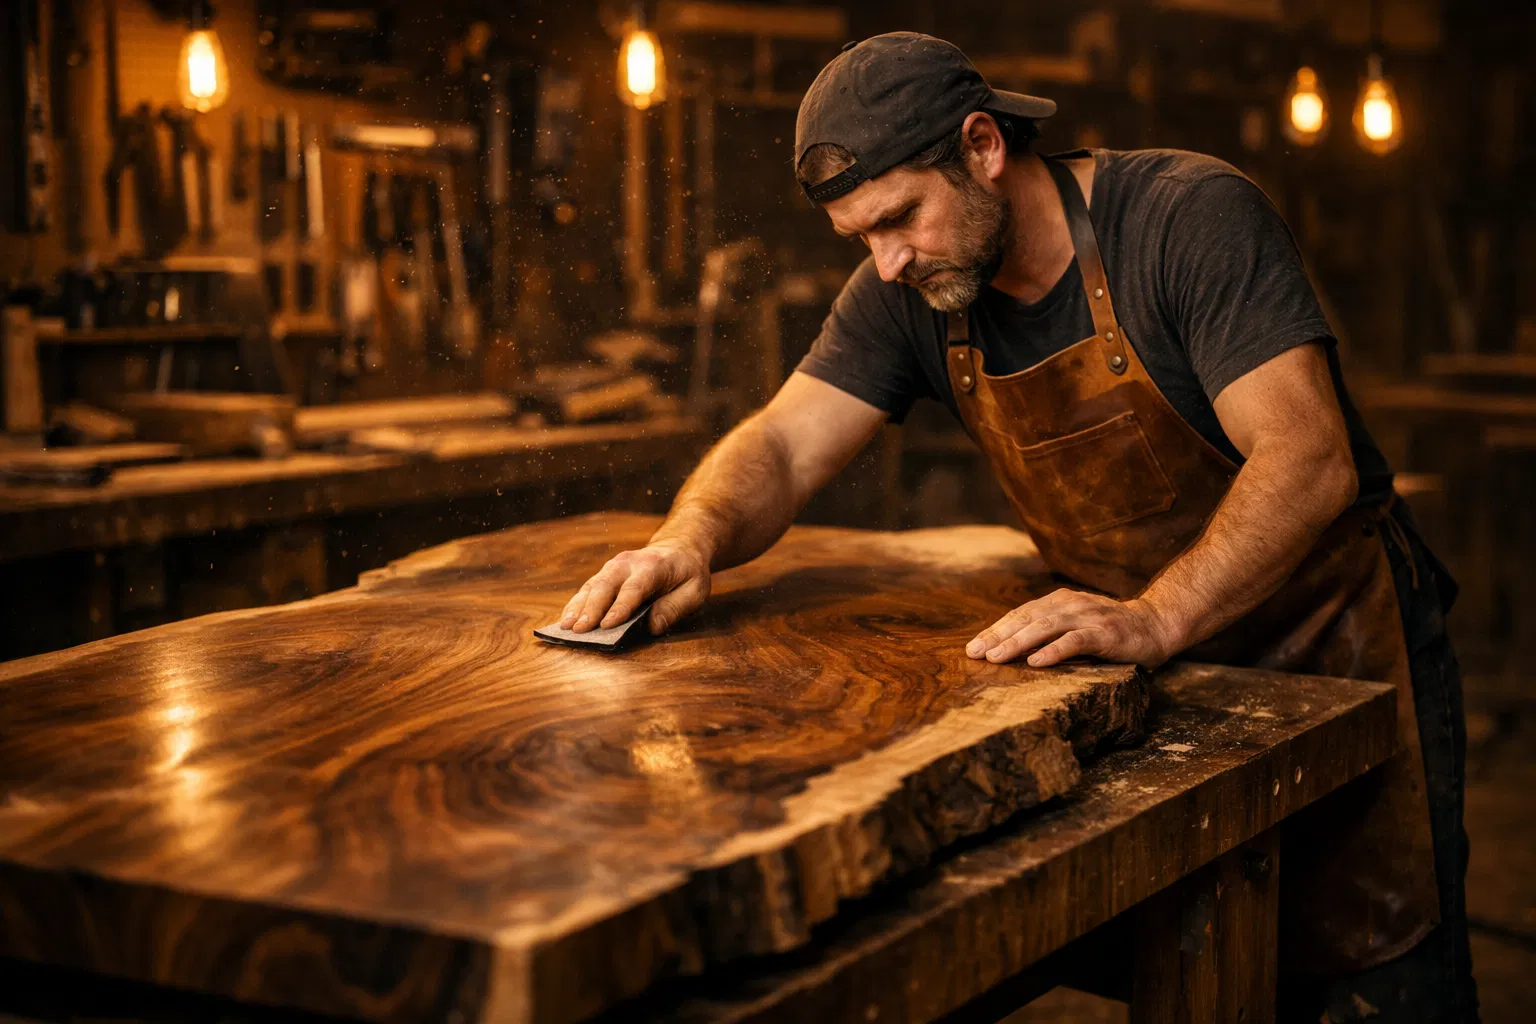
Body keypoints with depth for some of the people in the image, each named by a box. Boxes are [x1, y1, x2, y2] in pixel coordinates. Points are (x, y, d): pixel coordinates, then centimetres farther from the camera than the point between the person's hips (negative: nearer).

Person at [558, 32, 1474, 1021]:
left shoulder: (1193, 215, -21)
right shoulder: (912, 293, -5)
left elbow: (1307, 459, -29)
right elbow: (782, 447, -6)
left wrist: (1158, 617, -42)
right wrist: (693, 540, -28)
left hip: (1331, 650, -4)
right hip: (1151, 665, 5)